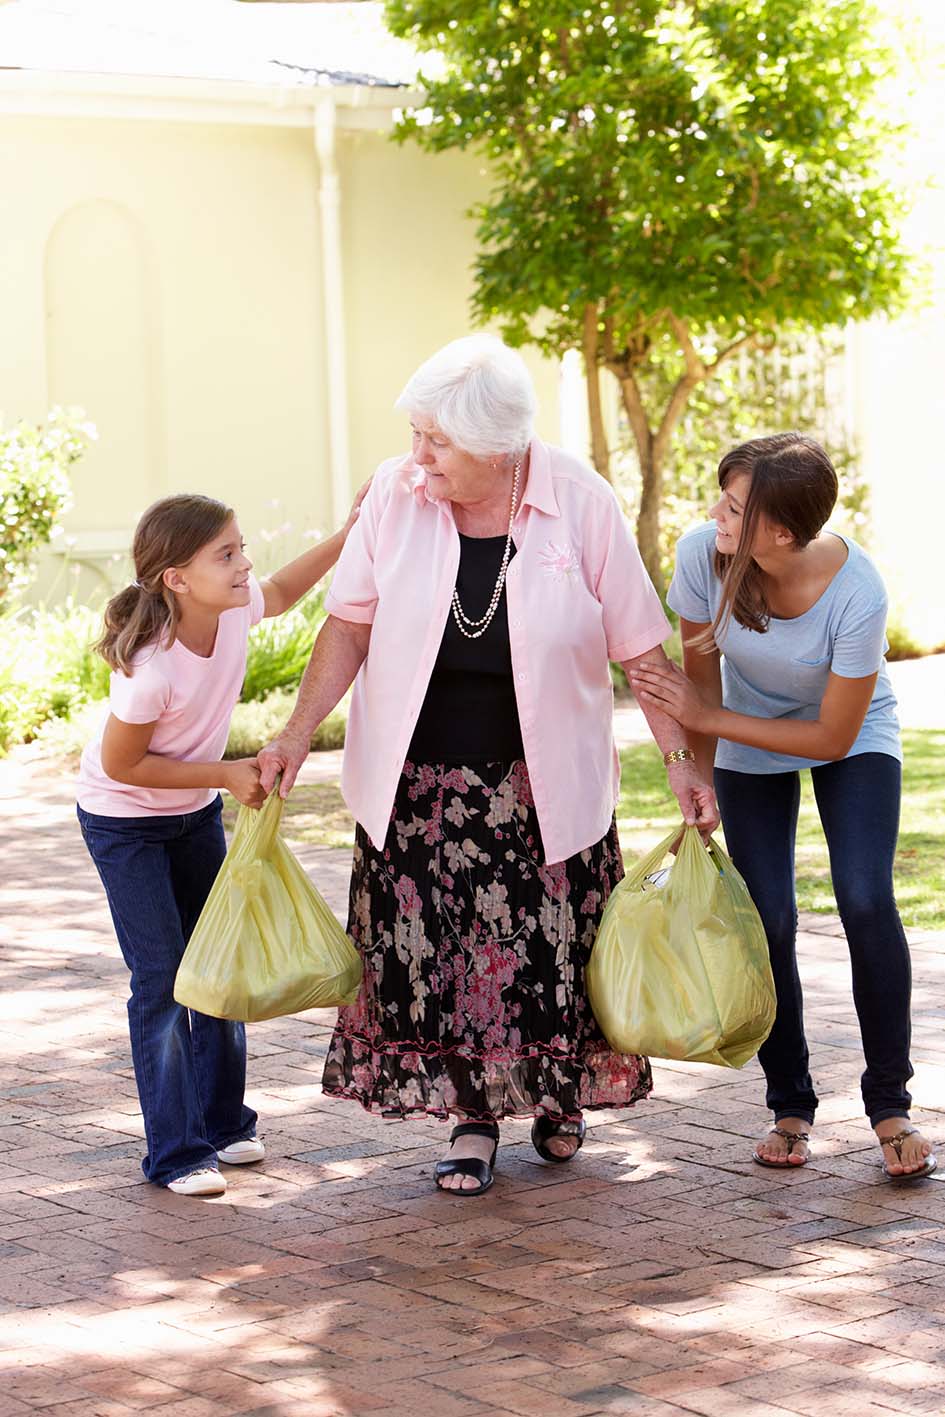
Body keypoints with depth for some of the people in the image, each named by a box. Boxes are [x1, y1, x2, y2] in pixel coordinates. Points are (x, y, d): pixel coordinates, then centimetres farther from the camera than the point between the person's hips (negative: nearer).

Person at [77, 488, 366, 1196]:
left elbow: (281, 591, 8)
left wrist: (347, 536, -2)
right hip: (124, 823, -7)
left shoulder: (237, 608, -18)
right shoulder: (151, 669, -37)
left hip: (196, 812, 7)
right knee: (162, 978, -8)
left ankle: (224, 1123, 25)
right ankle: (176, 1152, 0)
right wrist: (227, 775, -22)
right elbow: (121, 765, -24)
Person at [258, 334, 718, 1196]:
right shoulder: (396, 494, -7)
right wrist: (299, 734, -7)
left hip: (542, 781, -1)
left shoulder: (581, 503, -10)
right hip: (418, 779, 1)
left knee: (550, 947, 5)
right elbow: (351, 624, 0)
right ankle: (473, 1117, 17)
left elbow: (638, 645, -5)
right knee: (428, 950, 0)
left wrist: (682, 759, -6)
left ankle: (561, 1095, 32)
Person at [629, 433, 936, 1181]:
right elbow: (699, 667, -10)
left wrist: (708, 718, -24)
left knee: (866, 901, -18)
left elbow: (834, 738, -24)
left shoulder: (857, 594, -35)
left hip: (852, 737, -2)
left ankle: (890, 1105, -5)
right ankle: (791, 1106, 9)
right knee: (768, 920, -7)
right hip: (749, 742, 2)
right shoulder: (703, 556, -28)